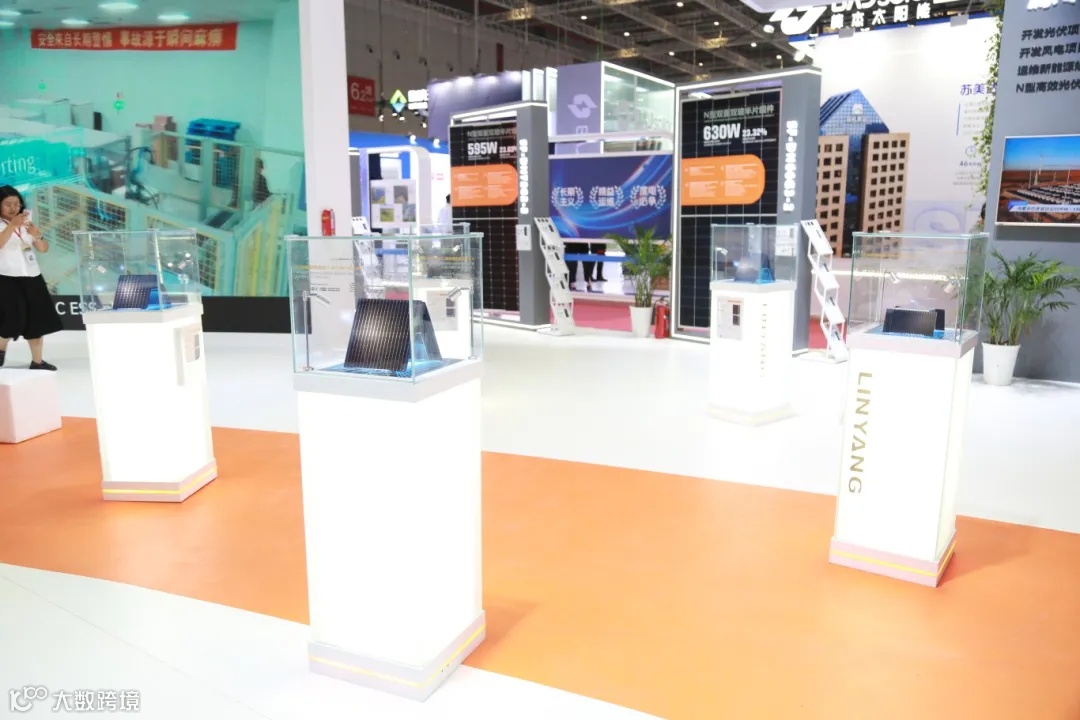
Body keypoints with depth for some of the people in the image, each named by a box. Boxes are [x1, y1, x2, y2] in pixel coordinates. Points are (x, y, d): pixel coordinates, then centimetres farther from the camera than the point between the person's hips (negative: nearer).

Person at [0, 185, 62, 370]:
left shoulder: (25, 223, 14)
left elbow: (44, 249, 9)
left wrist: (37, 235, -12)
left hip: (31, 277, 5)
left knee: (37, 319, 3)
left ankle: (37, 362, 9)